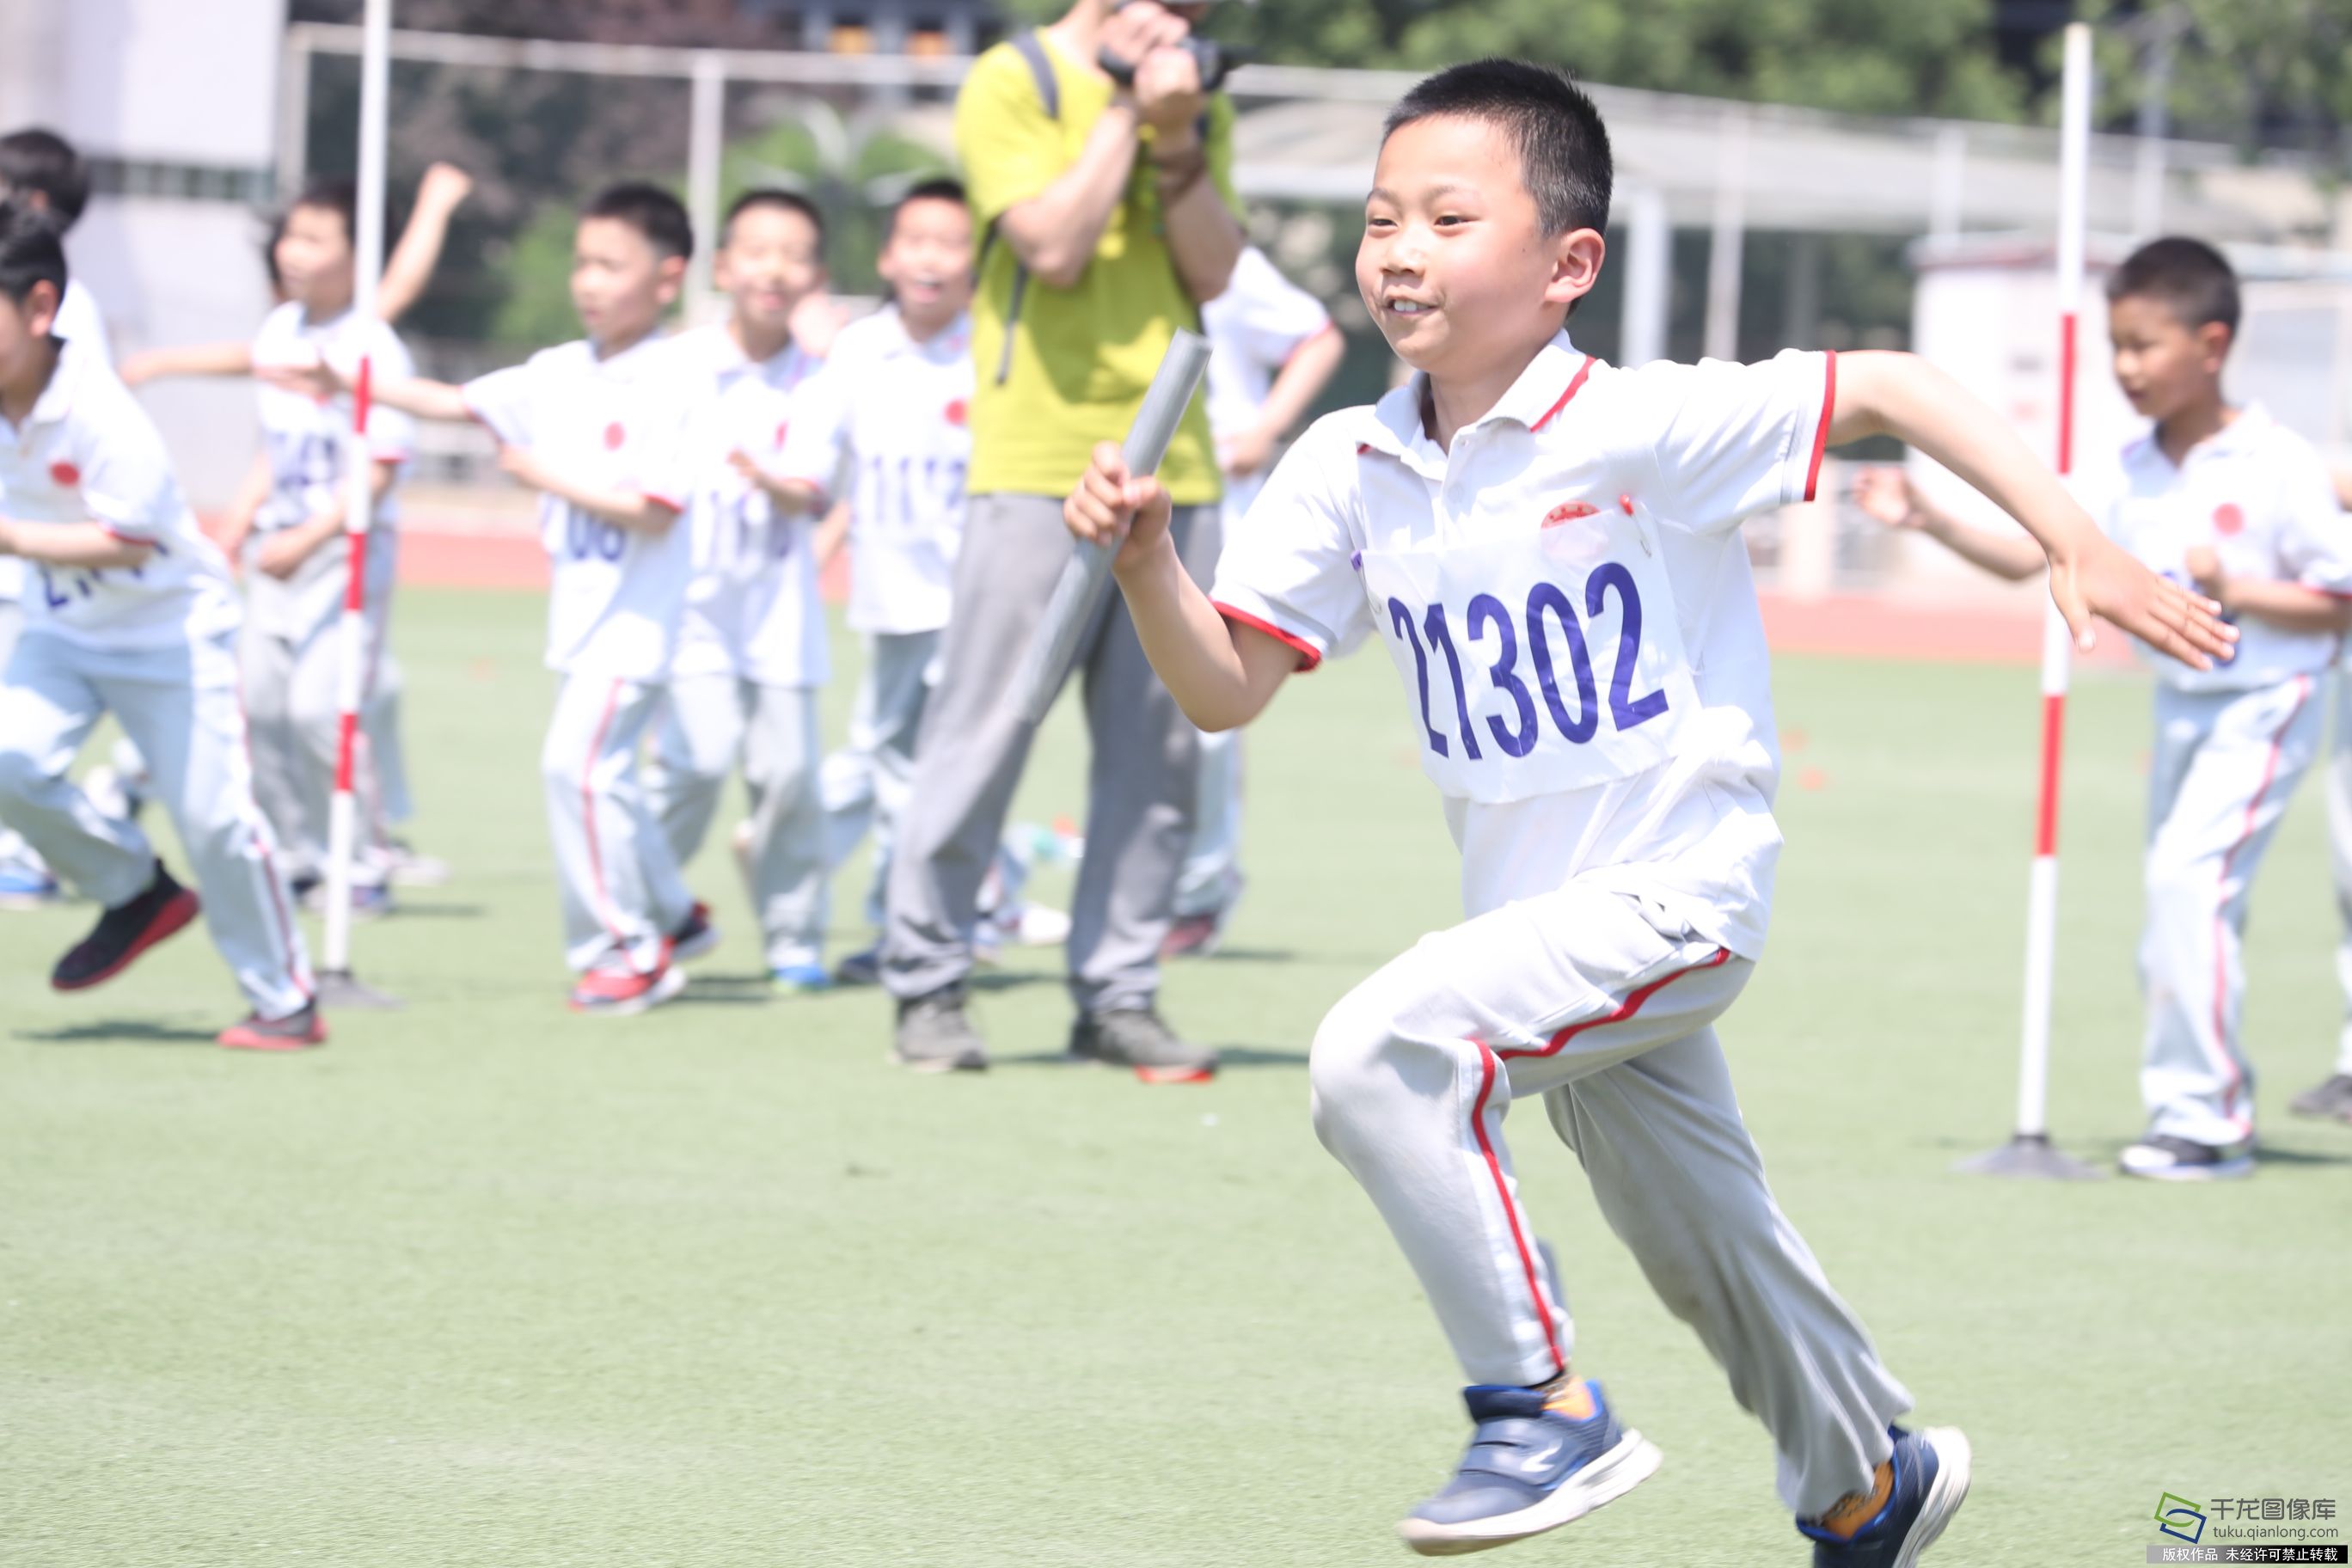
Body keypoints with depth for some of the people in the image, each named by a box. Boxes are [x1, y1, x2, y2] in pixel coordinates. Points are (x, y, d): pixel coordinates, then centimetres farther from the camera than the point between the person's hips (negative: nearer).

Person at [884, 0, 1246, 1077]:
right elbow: (1055, 247, -13)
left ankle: (1118, 994, 8)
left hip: (1176, 469, 5)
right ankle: (927, 984, 3)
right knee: (984, 733, -5)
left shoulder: (1201, 109, 15)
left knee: (1157, 750, 3)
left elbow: (1214, 274, 7)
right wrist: (1130, 112, -9)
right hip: (1040, 463, -5)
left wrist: (1177, 143, -5)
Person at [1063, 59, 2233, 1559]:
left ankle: (1548, 1407, -13)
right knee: (1702, 1250, 21)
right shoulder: (1348, 473, 0)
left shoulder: (1642, 428, -17)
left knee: (1377, 1056, -26)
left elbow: (1889, 387, -15)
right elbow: (1227, 689, 0)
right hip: (1536, 911, 7)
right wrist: (1147, 558, -18)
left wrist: (2077, 545, -20)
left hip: (1676, 885, -7)